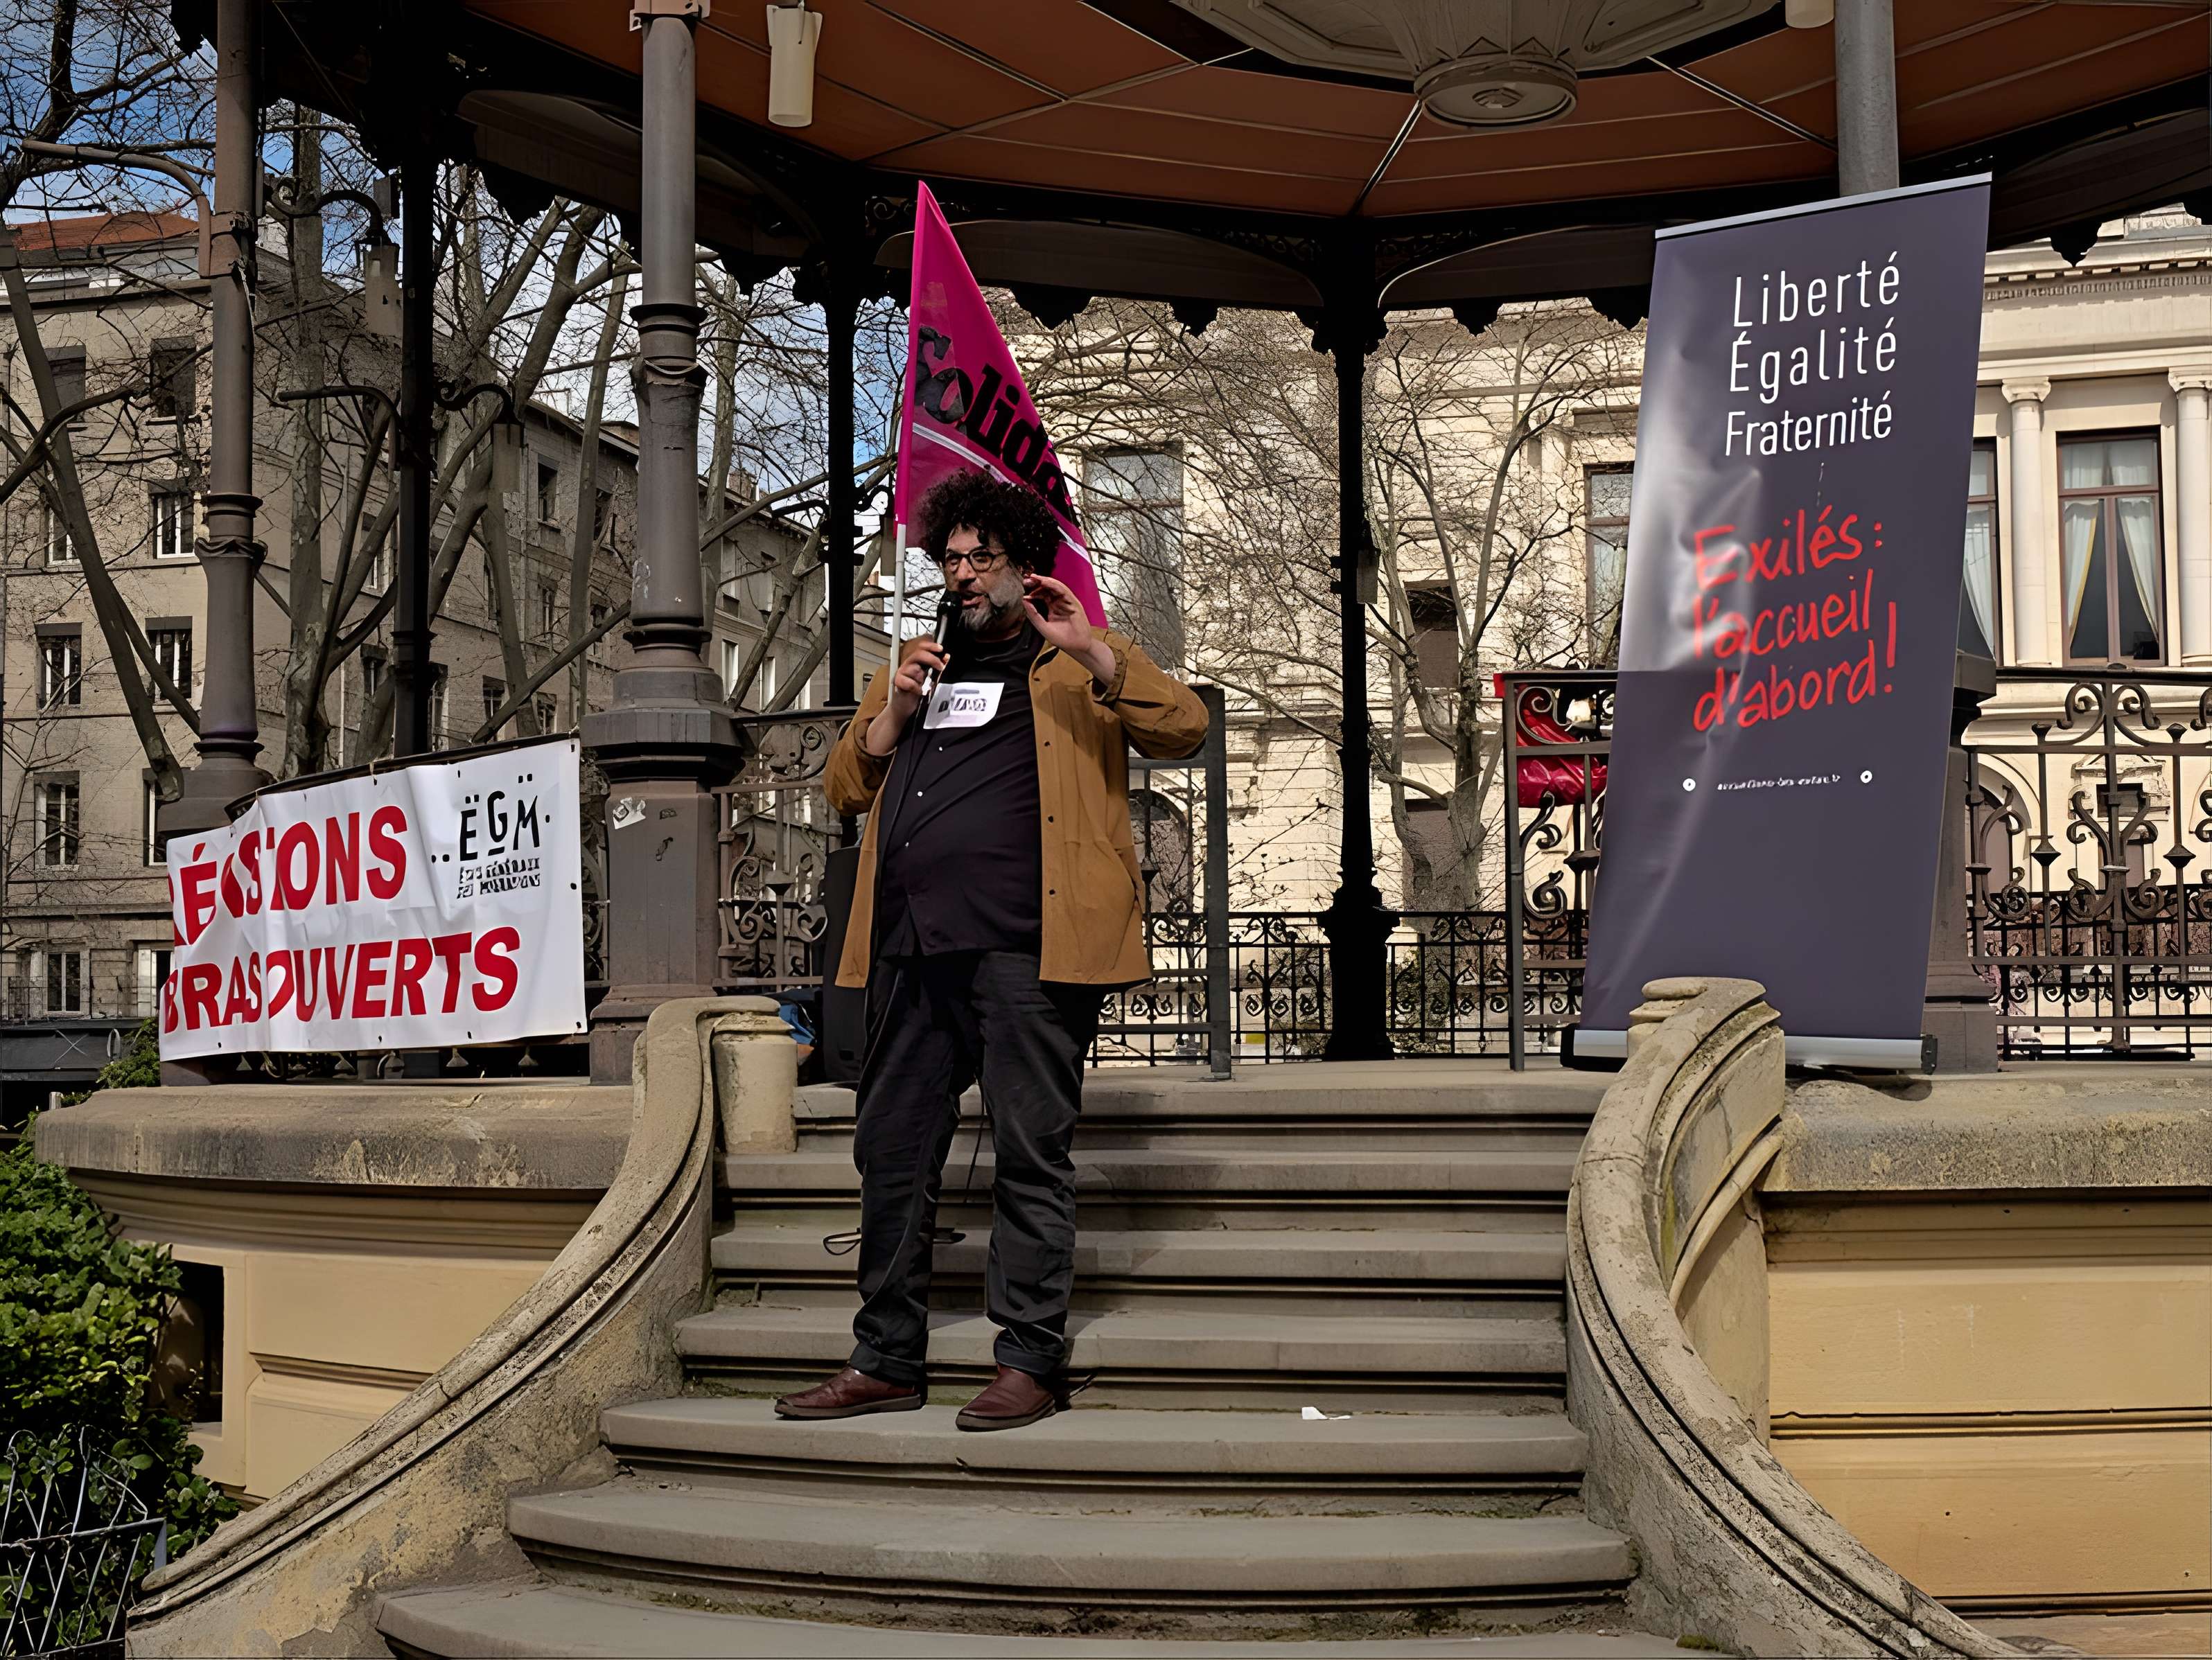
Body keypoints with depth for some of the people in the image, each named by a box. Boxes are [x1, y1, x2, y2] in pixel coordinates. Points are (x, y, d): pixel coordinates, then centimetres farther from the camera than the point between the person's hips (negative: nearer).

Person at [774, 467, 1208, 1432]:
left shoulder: (1079, 666, 11)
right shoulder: (917, 666, 26)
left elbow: (1184, 729, -4)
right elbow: (842, 787, 22)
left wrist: (1092, 649, -14)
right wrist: (894, 714, 5)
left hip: (1026, 944, -5)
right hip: (911, 946, 6)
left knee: (1031, 1152, -4)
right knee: (891, 1152, 6)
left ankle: (1030, 1363, 1)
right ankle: (887, 1361, 15)